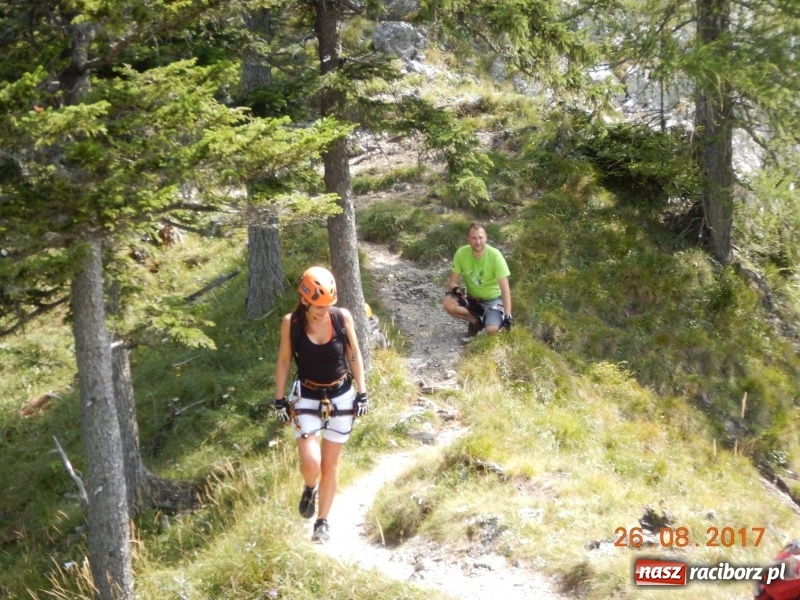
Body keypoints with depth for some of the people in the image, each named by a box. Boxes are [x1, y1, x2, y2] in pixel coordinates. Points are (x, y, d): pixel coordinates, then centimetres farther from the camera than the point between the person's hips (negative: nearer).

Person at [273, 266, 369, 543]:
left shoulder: (342, 317, -13)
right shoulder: (290, 323, -14)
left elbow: (354, 355, -1)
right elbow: (284, 361, -2)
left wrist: (362, 393, 0)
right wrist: (279, 400, 0)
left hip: (341, 397, 1)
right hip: (307, 398, -1)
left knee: (330, 464, 9)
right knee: (310, 463, -14)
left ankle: (322, 522, 27)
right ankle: (310, 488, 23)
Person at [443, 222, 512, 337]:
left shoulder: (495, 255, -24)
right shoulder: (461, 253, -16)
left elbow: (505, 289, -24)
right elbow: (452, 282, -9)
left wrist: (507, 316, -31)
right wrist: (456, 289, -34)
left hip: (493, 300, -3)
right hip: (472, 299, 3)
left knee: (492, 330, -30)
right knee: (448, 304, -26)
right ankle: (476, 321, 1)